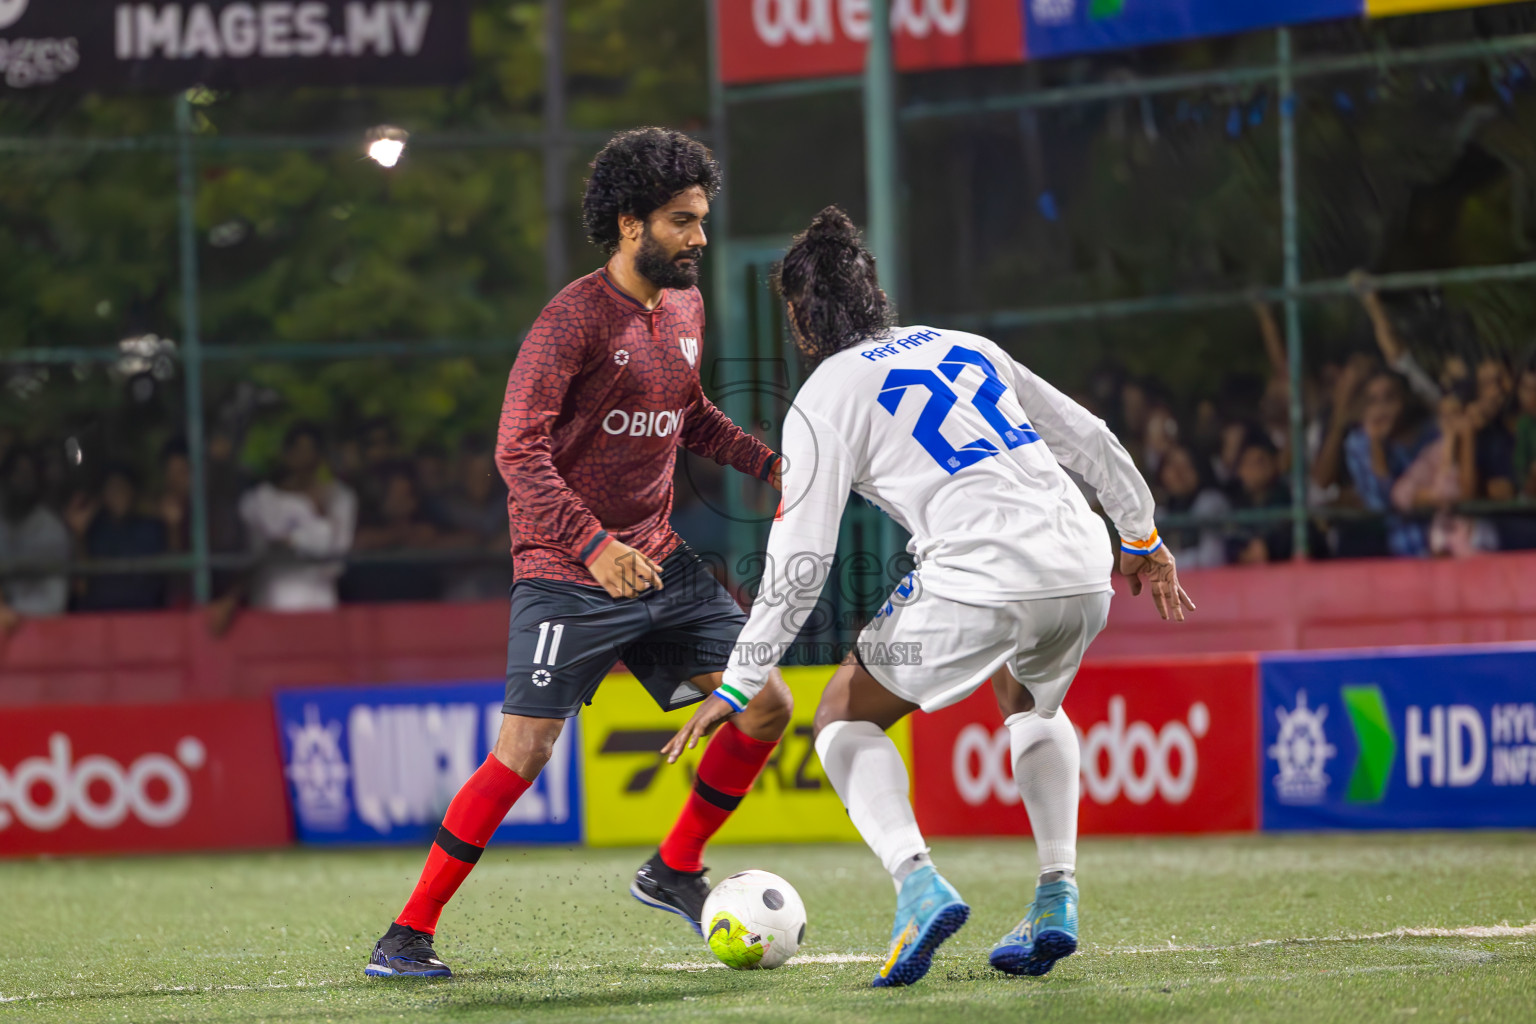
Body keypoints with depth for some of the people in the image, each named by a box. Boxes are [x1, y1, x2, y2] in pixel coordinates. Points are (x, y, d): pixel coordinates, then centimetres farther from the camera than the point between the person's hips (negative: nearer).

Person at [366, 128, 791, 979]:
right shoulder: (576, 317, -16)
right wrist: (593, 545, -31)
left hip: (660, 562, 7)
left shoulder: (684, 308, 9)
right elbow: (518, 450, -21)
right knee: (525, 751, -12)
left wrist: (767, 462, 9)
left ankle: (674, 870, 19)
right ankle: (408, 933, -3)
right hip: (567, 573, -7)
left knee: (766, 704, 2)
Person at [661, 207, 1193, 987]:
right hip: (1082, 567, 6)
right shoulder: (965, 347, 24)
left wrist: (740, 684, 6)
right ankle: (1057, 899, 18)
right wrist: (1141, 538, 38)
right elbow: (1089, 438, 24)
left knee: (844, 717, 14)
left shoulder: (826, 399, 7)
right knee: (1031, 703, 36)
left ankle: (917, 883, -11)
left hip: (978, 582, -6)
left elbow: (800, 558, 1)